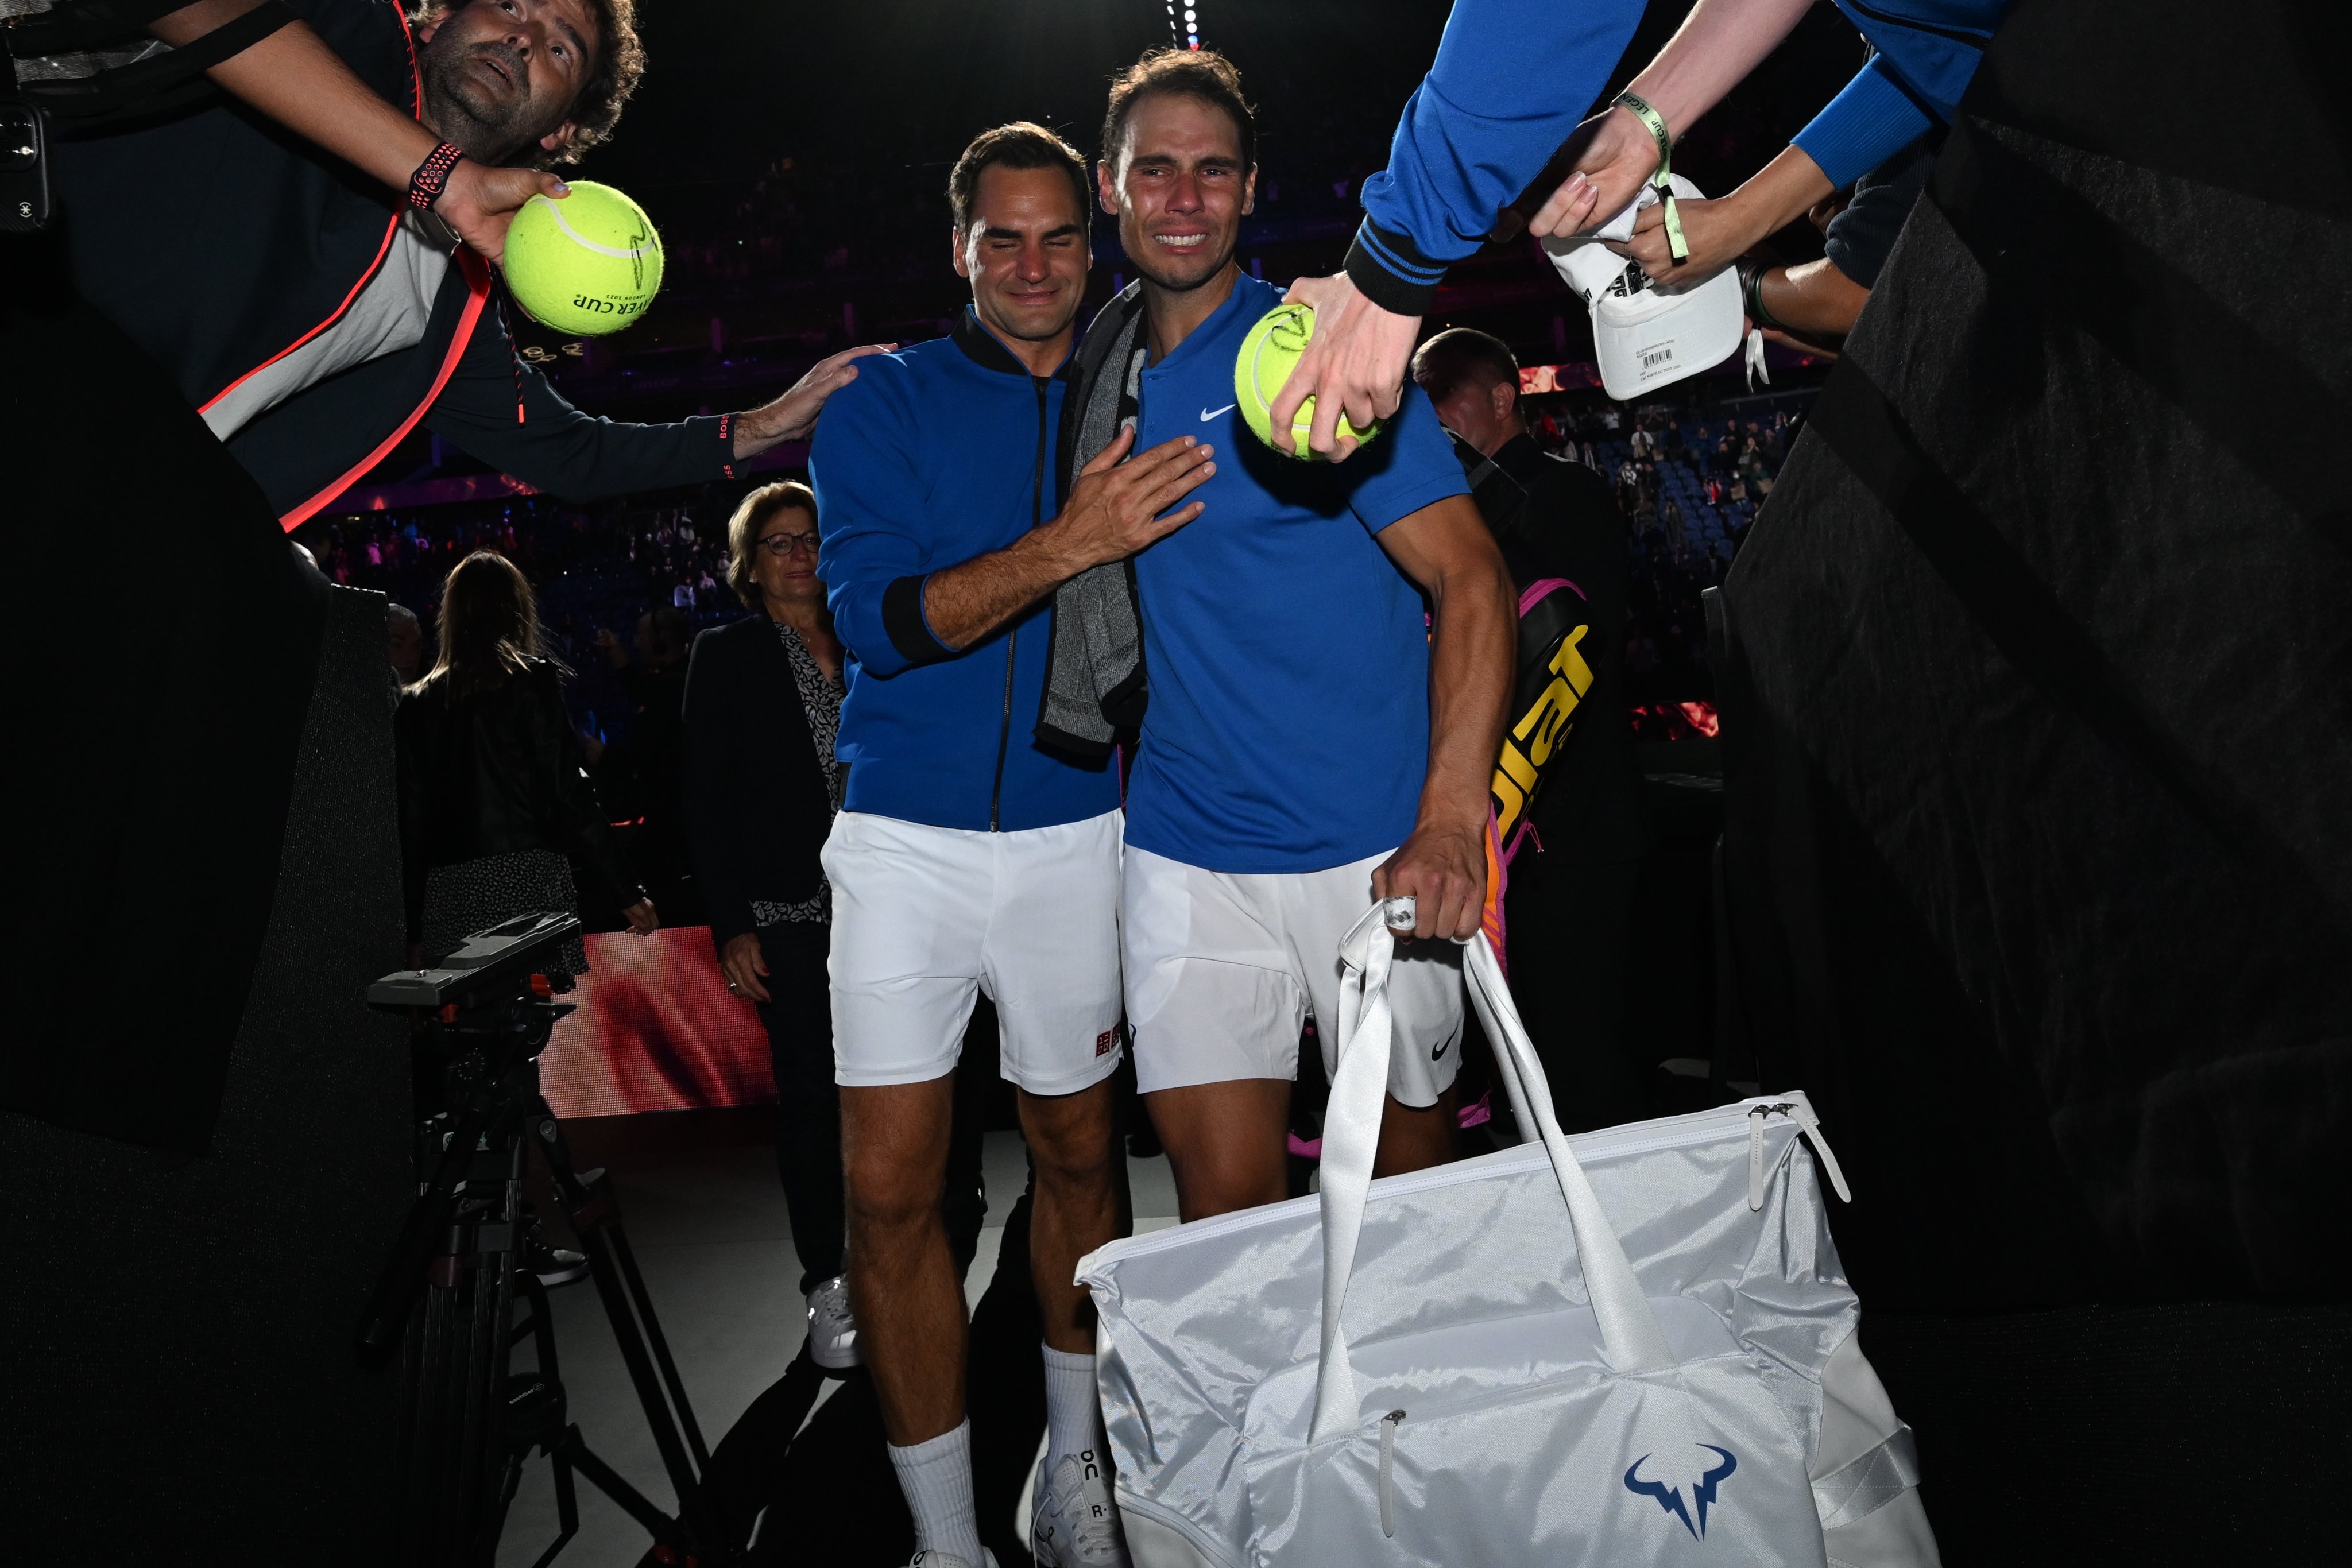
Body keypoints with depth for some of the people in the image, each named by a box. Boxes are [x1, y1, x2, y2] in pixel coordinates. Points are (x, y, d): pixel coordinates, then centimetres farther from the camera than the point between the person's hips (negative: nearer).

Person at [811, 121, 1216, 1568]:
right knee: (891, 1187, -3)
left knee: (1078, 1154, 11)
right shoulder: (885, 403, 1)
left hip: (1074, 834, 2)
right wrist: (1066, 546, -25)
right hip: (908, 837, -1)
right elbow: (875, 617, -15)